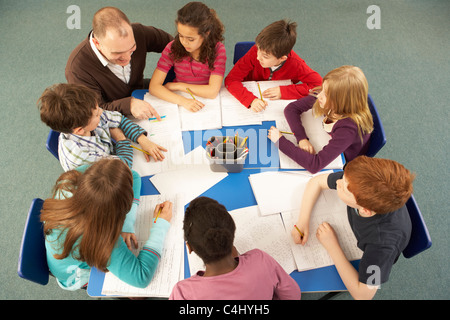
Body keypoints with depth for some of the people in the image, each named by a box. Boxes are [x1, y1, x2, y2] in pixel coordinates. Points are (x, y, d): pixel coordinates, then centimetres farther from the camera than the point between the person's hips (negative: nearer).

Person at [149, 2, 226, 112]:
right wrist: (182, 100, -30)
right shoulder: (172, 48, -10)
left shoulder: (218, 49, -13)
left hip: (207, 104, -1)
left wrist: (177, 85, -14)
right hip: (180, 104, 1)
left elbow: (212, 91, -19)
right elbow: (154, 86, -15)